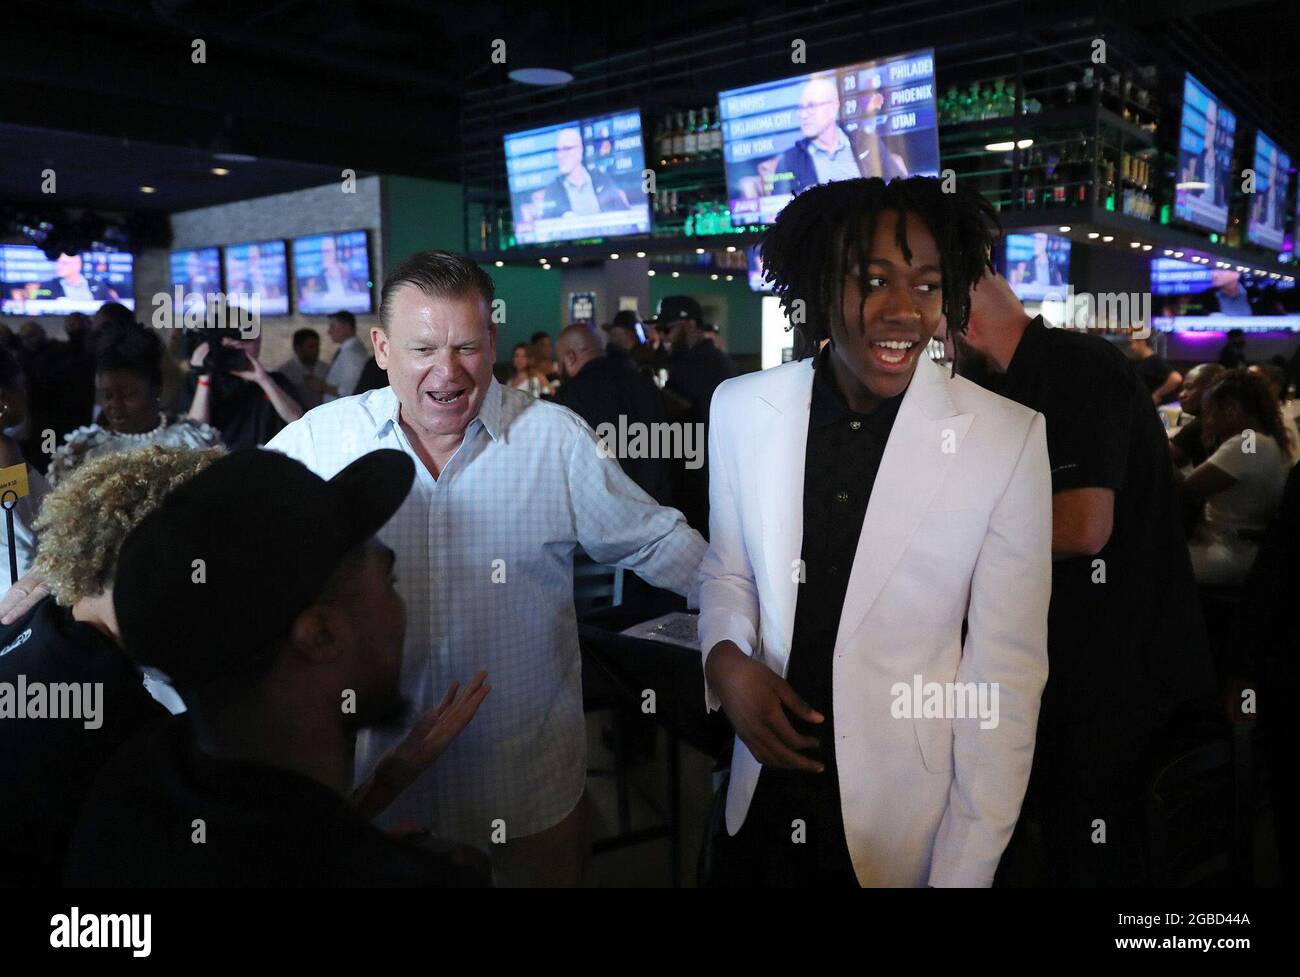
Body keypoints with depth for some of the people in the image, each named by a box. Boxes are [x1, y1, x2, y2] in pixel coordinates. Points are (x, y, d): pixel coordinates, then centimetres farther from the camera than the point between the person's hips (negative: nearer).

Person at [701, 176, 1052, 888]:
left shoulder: (1008, 440, -17)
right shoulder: (740, 409, -8)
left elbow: (1006, 671, -12)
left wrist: (962, 872, -12)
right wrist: (725, 660, -14)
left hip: (903, 825, -2)